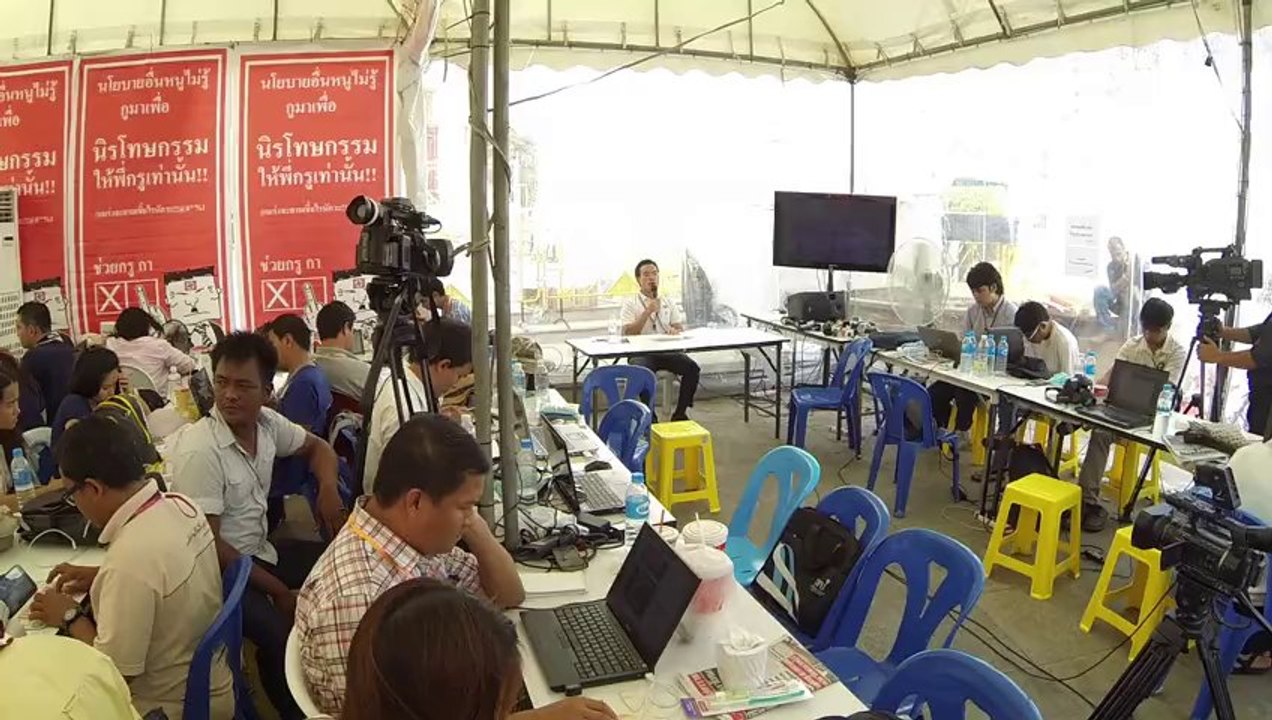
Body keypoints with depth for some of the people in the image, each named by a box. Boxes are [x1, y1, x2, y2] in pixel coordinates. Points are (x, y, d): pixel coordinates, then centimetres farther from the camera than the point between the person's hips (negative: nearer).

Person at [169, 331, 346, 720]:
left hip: (261, 551, 8)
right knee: (283, 635, -30)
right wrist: (279, 592, -19)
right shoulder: (199, 450, -21)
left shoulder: (267, 423, -2)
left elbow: (316, 446, 18)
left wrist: (328, 488, -4)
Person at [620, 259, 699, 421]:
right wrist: (648, 312, -13)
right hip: (641, 353, -4)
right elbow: (628, 333, -5)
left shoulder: (669, 302, 18)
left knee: (692, 368, -23)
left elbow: (680, 328, 11)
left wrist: (676, 331, -15)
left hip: (666, 351, 4)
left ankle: (680, 413, -11)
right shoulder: (631, 303, 6)